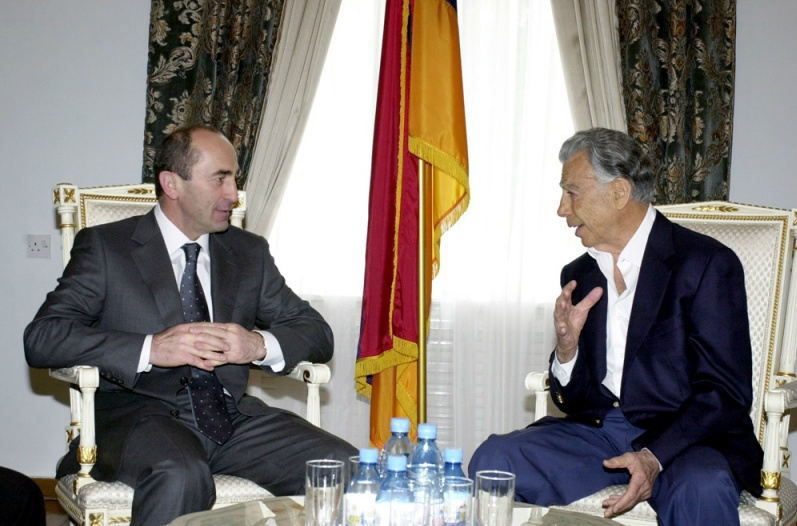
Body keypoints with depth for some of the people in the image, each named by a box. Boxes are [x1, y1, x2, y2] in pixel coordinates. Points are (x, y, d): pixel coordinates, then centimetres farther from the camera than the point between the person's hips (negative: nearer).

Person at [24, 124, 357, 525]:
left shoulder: (249, 252, 17)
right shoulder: (105, 246, 4)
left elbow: (317, 331, 13)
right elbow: (41, 338, -7)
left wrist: (259, 344, -10)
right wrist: (151, 349, -20)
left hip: (232, 415, 4)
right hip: (139, 411, -3)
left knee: (343, 468, -21)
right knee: (182, 476, -37)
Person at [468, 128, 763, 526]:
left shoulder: (706, 263, -4)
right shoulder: (579, 276, 12)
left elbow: (726, 391, -10)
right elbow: (571, 401, 13)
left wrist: (654, 456, -24)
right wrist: (567, 347, -8)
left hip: (683, 437, -4)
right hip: (598, 430, 5)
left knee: (701, 490, -37)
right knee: (493, 460, -18)